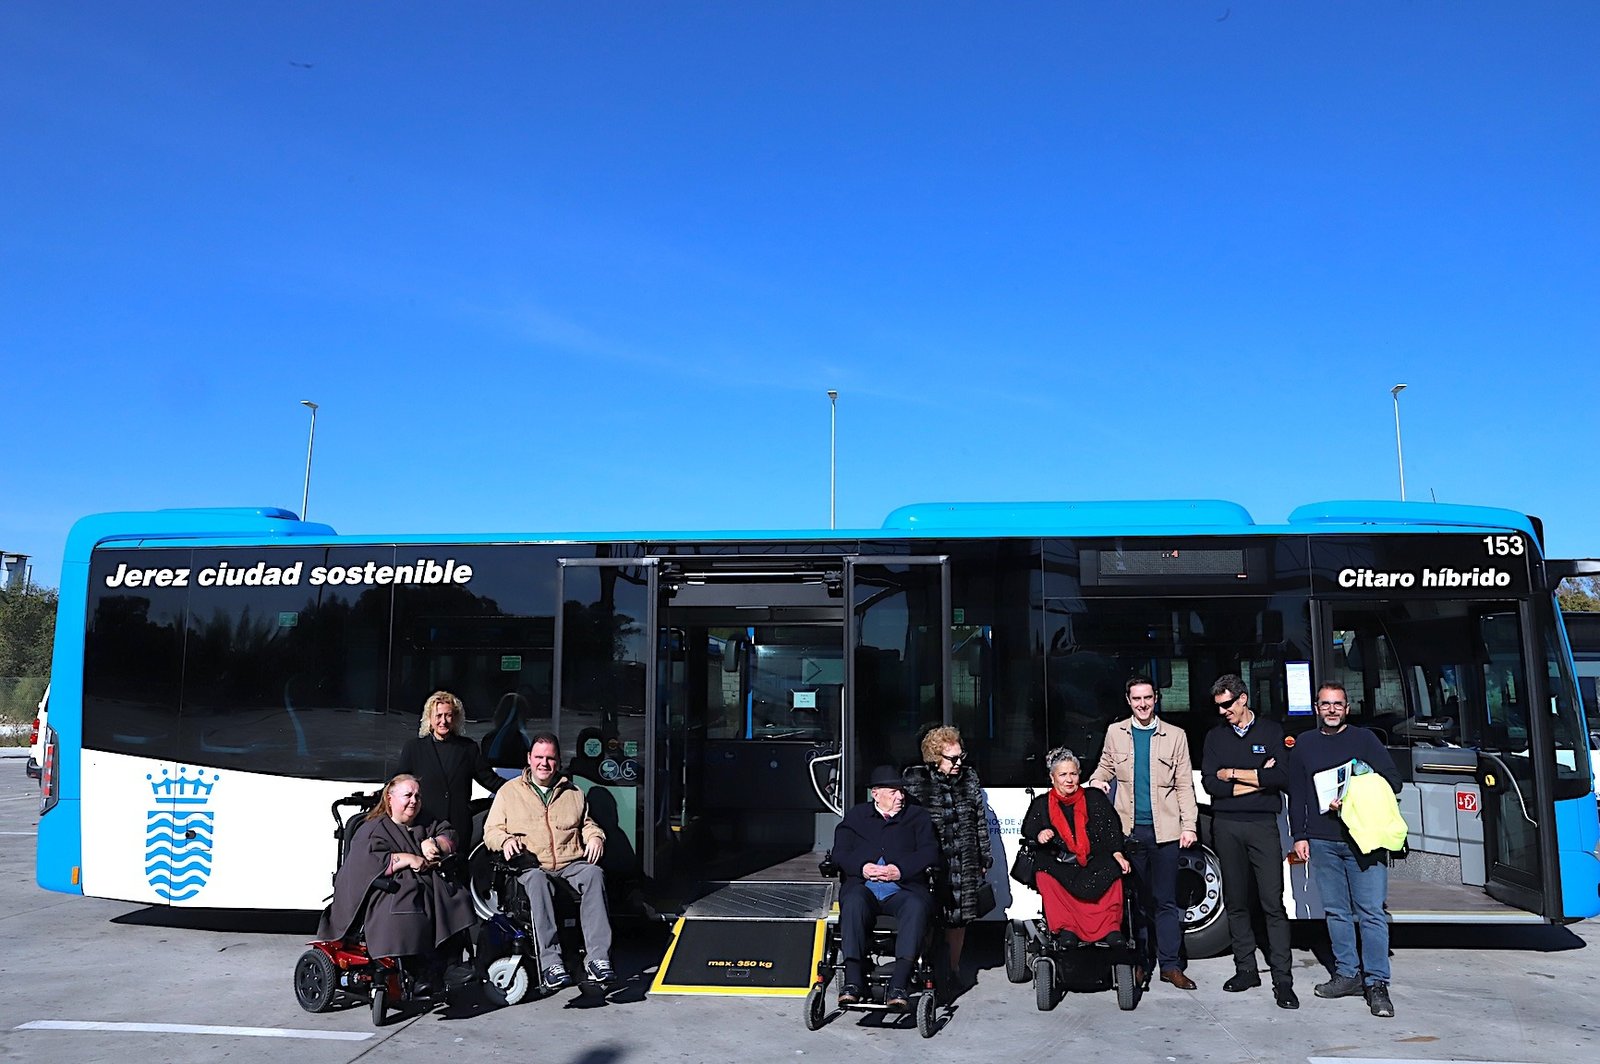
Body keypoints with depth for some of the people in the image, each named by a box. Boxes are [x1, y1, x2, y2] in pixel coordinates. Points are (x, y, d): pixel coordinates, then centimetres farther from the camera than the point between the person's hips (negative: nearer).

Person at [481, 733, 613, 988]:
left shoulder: (573, 792, 23)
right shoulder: (509, 792, 15)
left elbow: (587, 823, 30)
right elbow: (491, 831, 13)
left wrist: (595, 836, 6)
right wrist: (504, 840, -10)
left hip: (572, 864, 2)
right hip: (531, 866, -2)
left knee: (594, 874, -32)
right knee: (537, 881, -39)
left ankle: (599, 956, -37)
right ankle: (550, 962, -42)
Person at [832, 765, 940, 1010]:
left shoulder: (917, 816, 19)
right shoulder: (856, 817, 22)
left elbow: (930, 852, 5)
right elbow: (840, 852, 10)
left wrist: (901, 869, -12)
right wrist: (862, 868, -11)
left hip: (903, 888, 0)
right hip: (863, 886, 1)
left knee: (917, 906, -35)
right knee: (853, 902, -34)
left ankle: (897, 985, -40)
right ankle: (853, 980, -37)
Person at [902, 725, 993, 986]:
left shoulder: (969, 777, 5)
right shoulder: (915, 779, -7)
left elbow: (980, 819, 12)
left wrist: (984, 857, 12)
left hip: (964, 861, 4)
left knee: (960, 917, 10)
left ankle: (954, 967, 26)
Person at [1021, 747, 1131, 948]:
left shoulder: (1095, 798, 12)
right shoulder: (1041, 805, 11)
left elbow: (1112, 830, 8)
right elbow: (1028, 833, 13)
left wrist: (1118, 854, -9)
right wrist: (1039, 837, -11)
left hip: (1094, 863, 0)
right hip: (1057, 864, 0)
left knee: (1113, 874, -31)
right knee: (1044, 878, -32)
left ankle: (1110, 928, -21)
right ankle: (1065, 929, -27)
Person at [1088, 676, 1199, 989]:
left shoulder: (1175, 736, 5)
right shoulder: (1115, 733, 9)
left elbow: (1184, 785, 5)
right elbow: (1105, 767, 19)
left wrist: (1189, 826, -3)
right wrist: (1097, 782, -5)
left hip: (1164, 830, -1)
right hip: (1129, 828, 1)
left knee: (1166, 900, 2)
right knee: (1135, 898, 7)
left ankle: (1170, 964, 8)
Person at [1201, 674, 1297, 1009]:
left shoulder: (1271, 731, 6)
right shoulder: (1216, 736, 12)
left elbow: (1282, 777, -7)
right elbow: (1209, 783, 0)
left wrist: (1233, 774, -5)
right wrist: (1257, 779, -5)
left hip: (1262, 824, -2)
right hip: (1226, 826, 3)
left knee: (1273, 903, -6)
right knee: (1236, 902, 6)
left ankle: (1282, 980, -4)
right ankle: (1246, 969, 15)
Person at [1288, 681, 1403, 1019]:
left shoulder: (1364, 739, 6)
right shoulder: (1304, 744, 13)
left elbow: (1392, 780, 0)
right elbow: (1296, 795, 15)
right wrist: (1299, 835, 8)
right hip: (1321, 842, 3)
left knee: (1372, 912, -6)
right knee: (1336, 912, 8)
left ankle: (1376, 984, -3)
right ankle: (1348, 974, 17)